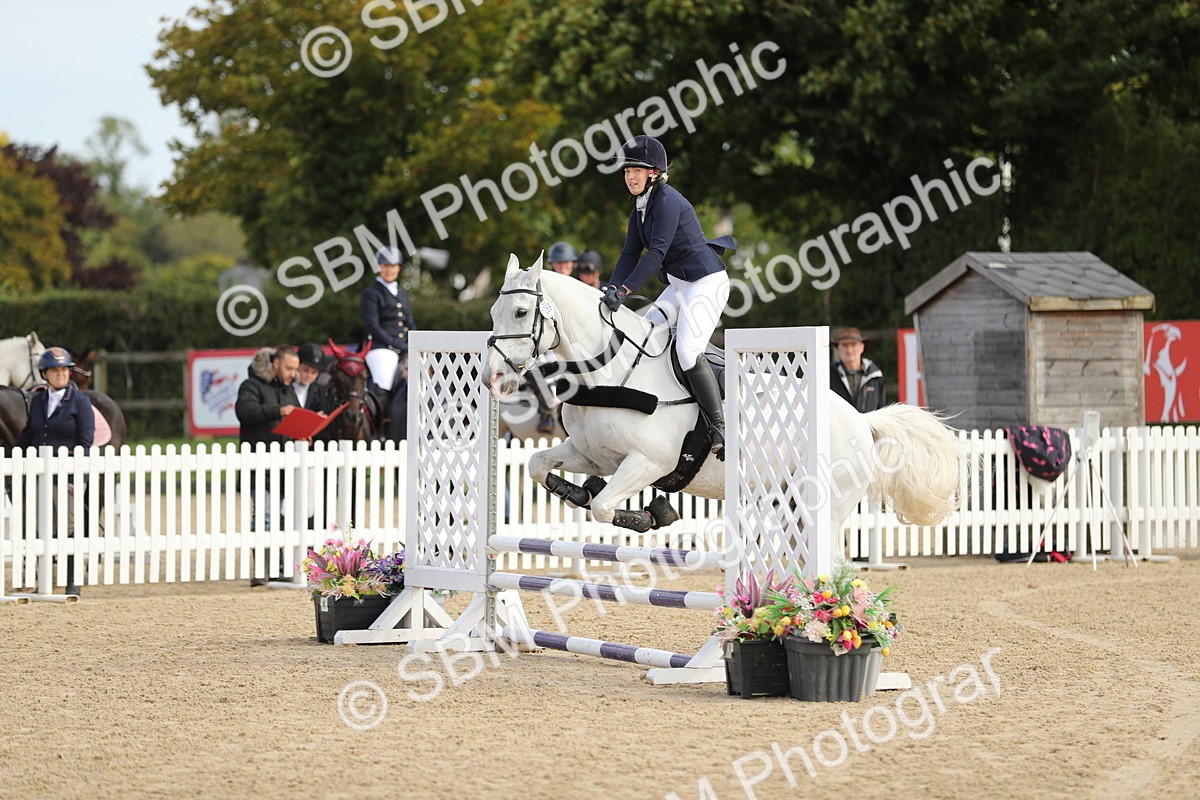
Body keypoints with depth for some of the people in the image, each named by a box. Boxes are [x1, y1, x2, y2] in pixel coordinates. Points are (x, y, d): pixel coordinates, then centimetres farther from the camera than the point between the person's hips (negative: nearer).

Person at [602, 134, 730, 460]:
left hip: (707, 283, -10)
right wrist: (612, 288, -6)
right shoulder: (640, 206, 11)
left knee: (687, 351, -21)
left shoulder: (667, 201, -18)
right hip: (679, 286, 11)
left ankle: (720, 429, -13)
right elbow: (631, 253, 9)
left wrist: (624, 290, -30)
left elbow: (657, 251, -26)